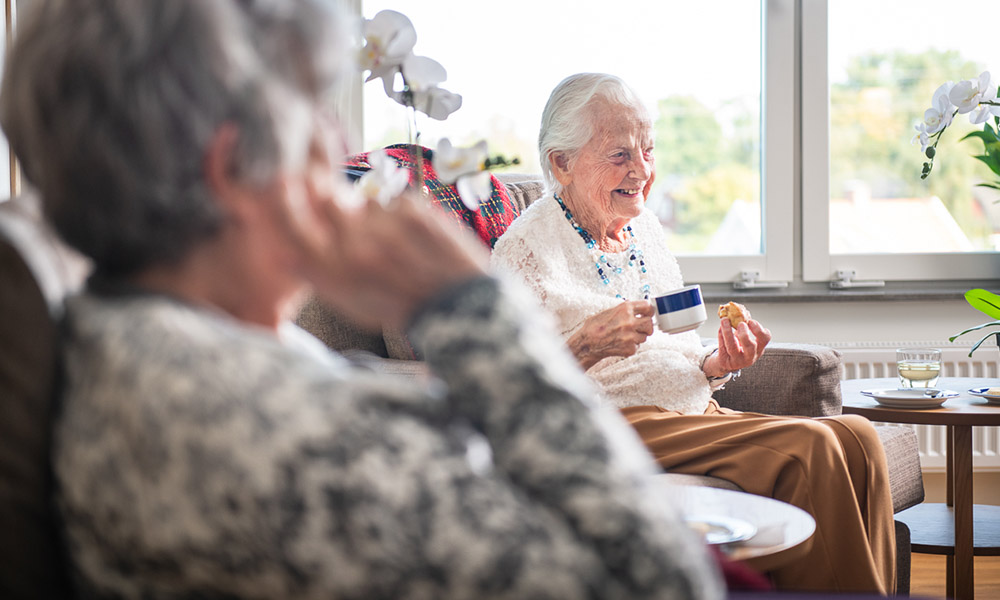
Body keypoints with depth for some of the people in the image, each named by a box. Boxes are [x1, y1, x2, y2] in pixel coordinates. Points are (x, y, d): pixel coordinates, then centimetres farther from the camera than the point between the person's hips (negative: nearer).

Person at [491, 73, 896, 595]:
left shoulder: (645, 229, 18)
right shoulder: (527, 248, -6)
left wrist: (716, 366, 1)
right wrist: (587, 345, -25)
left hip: (694, 416, 8)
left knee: (855, 436, -14)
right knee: (808, 450, -25)